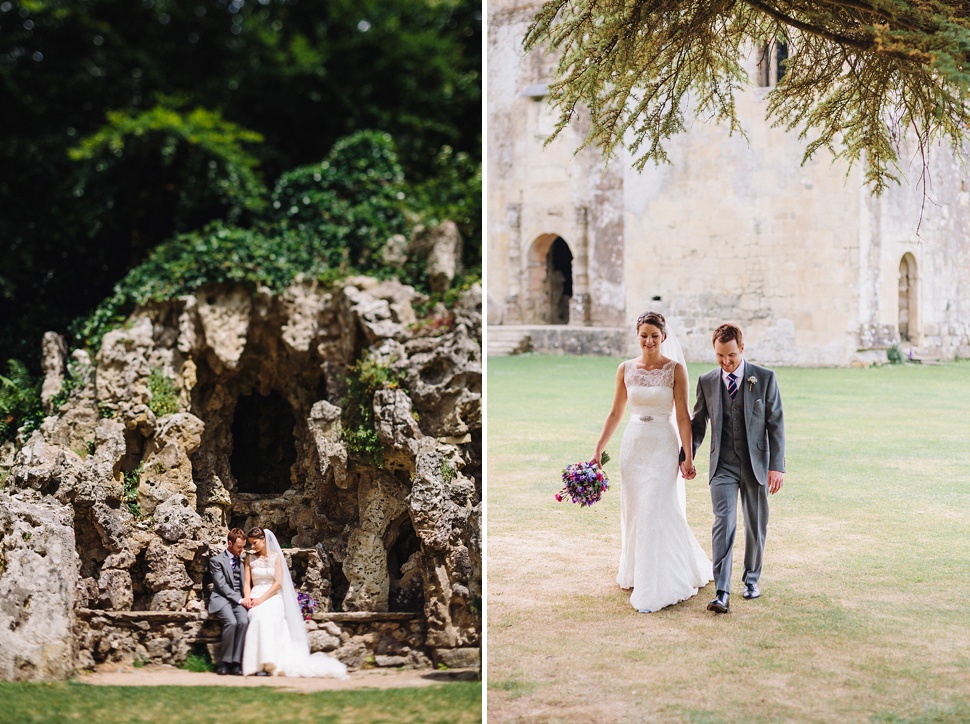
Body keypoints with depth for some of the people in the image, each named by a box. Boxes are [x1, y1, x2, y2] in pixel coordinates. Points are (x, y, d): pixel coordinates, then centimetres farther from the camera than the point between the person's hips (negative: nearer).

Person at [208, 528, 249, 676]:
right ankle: (225, 662, -23)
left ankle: (236, 662, -28)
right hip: (222, 599, -4)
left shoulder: (241, 561, 22)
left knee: (244, 621, -29)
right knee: (231, 622, -33)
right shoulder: (216, 560, 5)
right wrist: (239, 599, -14)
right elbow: (222, 585, -5)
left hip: (239, 599, 4)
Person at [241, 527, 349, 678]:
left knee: (266, 616, -36)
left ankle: (268, 663, -36)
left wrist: (262, 599, -14)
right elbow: (247, 582, 11)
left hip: (273, 596, -1)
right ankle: (257, 663, -34)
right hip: (255, 596, 1)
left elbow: (278, 582, -1)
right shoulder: (250, 558, 16)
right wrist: (248, 597, -11)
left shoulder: (276, 557, 7)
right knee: (259, 616, -35)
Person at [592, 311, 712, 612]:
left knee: (660, 514, -5)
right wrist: (598, 450, 8)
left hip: (664, 446, -4)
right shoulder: (626, 369, 5)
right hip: (634, 445, 4)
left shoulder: (675, 369, -6)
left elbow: (682, 416, -8)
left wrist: (688, 455, -14)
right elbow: (615, 413, 10)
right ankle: (638, 573, 27)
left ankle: (661, 586, 2)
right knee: (634, 513, 10)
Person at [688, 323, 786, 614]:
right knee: (724, 522, -13)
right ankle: (722, 592, -17)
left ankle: (751, 578, 32)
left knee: (756, 525, 11)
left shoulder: (765, 378, -3)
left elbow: (776, 423, -3)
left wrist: (777, 466, -8)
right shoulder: (706, 382, 3)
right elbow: (697, 423, 11)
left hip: (756, 464, 0)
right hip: (723, 466, 0)